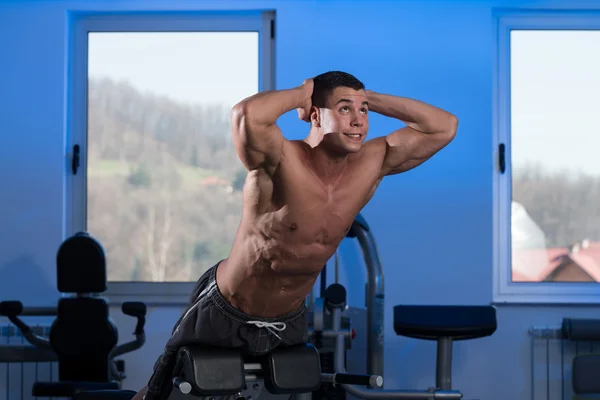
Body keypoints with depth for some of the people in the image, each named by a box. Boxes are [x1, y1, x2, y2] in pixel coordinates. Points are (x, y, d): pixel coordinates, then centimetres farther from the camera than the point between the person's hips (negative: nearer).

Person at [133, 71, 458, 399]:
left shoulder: (372, 163, -11)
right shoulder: (282, 162, -28)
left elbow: (444, 126, -8)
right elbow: (247, 115, -49)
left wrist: (367, 99, -15)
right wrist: (303, 93, -31)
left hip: (290, 321, 5)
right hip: (223, 312, -4)